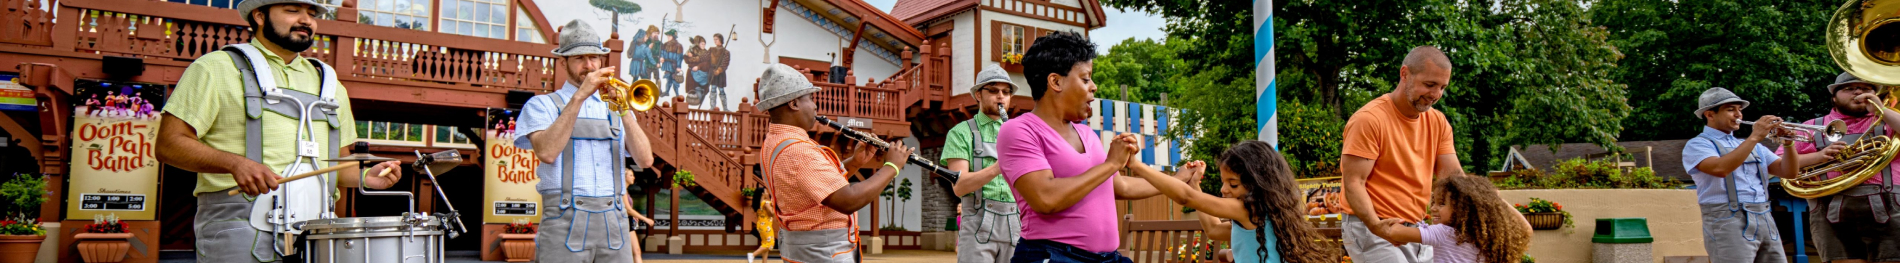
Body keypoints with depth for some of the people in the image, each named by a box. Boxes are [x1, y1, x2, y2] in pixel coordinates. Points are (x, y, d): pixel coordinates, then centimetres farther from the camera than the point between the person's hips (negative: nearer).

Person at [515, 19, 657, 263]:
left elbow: (645, 160, 3)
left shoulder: (613, 107, 18)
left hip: (613, 225, 3)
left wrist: (624, 110, -9)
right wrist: (579, 96, -12)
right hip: (565, 224, -3)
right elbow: (546, 152, -13)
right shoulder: (542, 104, 8)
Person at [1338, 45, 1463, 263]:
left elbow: (1453, 176, 3)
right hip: (1372, 231, -7)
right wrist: (1376, 226, -31)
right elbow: (1353, 183, -18)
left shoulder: (1438, 122, 8)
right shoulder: (1369, 119, -15)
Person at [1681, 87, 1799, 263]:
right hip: (1728, 222, -7)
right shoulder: (1697, 145, -1)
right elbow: (1720, 168, -21)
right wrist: (1754, 137, -18)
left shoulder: (1751, 146, 22)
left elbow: (1788, 172, 14)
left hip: (1765, 221, 7)